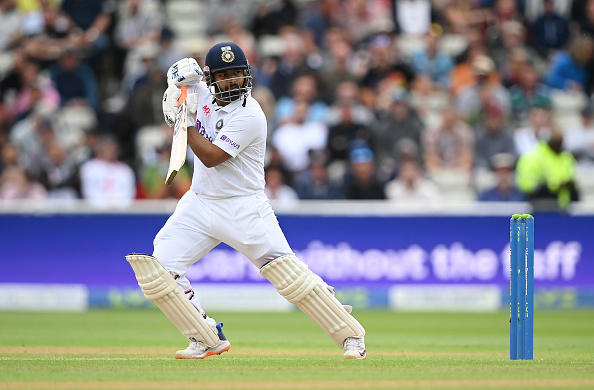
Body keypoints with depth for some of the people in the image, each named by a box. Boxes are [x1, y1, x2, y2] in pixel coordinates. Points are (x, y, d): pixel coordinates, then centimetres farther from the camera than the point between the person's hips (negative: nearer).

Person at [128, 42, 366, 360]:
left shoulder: (249, 116, -20)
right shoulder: (203, 92, 0)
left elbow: (211, 157, -24)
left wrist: (186, 120, -18)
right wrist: (181, 77, -2)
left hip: (243, 208, -6)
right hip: (199, 202, 6)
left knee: (289, 273, -13)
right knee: (158, 268, -8)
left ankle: (352, 336, 0)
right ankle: (207, 339, 5)